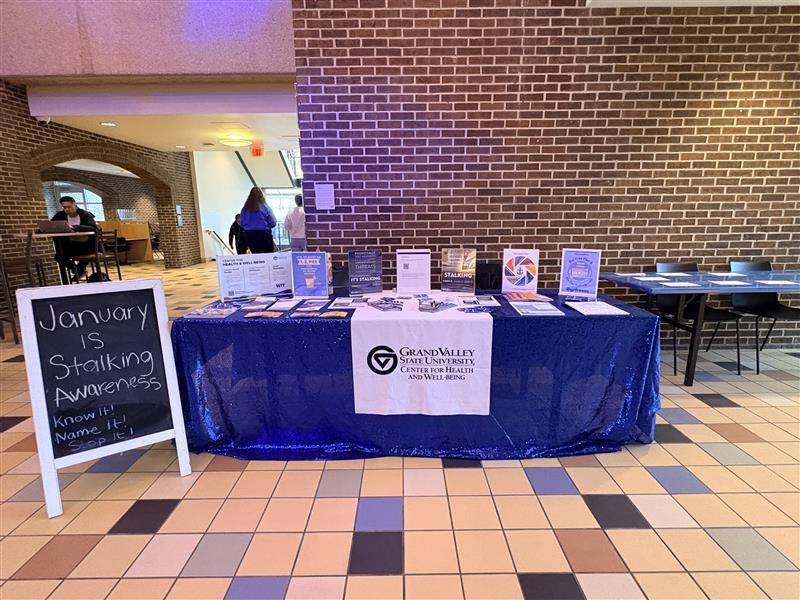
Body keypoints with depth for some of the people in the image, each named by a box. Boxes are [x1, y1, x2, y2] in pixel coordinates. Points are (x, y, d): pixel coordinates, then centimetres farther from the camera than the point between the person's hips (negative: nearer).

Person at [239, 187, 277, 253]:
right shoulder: (265, 207, -8)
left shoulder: (245, 209, 2)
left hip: (249, 235, 4)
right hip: (263, 234, -4)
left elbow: (241, 223, 6)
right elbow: (273, 223, -8)